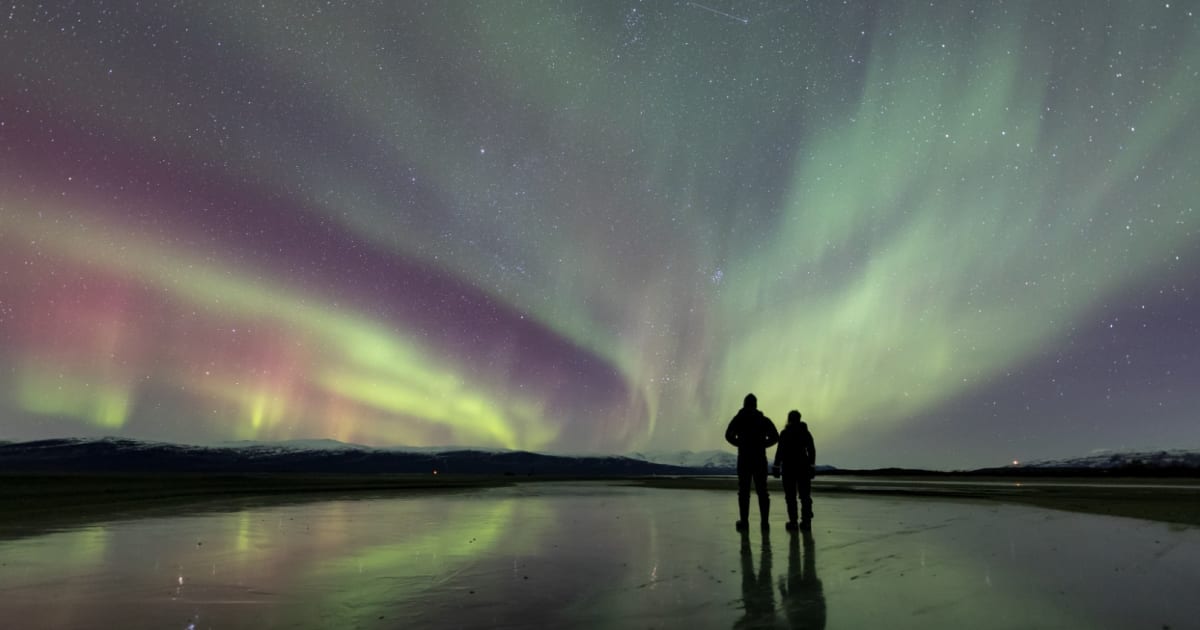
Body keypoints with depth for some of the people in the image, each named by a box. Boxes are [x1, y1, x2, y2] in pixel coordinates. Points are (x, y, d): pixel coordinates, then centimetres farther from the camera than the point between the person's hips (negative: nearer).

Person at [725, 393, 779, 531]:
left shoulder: (738, 419, 4)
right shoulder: (764, 420, 7)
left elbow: (729, 436, -9)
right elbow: (775, 437, -1)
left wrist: (740, 444, 5)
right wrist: (762, 445, 7)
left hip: (744, 459, -1)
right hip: (760, 459, 1)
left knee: (743, 491, 2)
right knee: (762, 491, 6)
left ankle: (744, 521, -4)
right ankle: (764, 521, 2)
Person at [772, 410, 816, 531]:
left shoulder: (785, 433, -6)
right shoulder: (806, 433, 4)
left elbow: (780, 451, -9)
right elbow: (811, 451, 3)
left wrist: (776, 467, -4)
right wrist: (812, 466, 7)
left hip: (788, 468, -3)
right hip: (803, 467, 3)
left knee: (790, 496, 2)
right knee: (805, 495, 10)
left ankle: (793, 521, -2)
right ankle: (806, 521, 7)